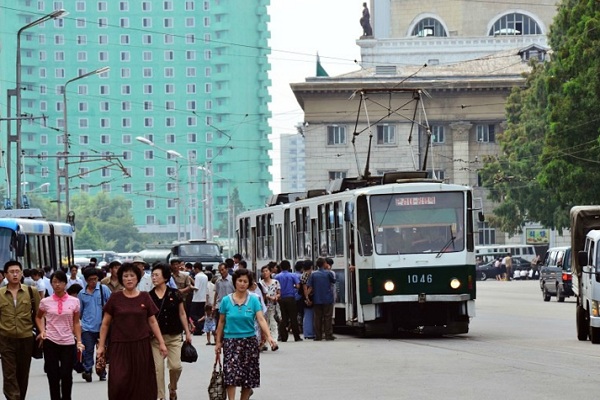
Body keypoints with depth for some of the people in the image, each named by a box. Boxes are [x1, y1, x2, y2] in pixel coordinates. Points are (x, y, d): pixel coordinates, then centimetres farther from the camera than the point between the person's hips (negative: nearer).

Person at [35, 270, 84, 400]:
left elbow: (76, 323, 4)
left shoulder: (74, 301, -1)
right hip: (50, 342, 0)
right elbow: (38, 317, 17)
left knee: (67, 375, 3)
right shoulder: (45, 302, -1)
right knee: (53, 375, 4)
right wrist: (42, 331, 1)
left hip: (68, 343, 0)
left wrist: (79, 342, -2)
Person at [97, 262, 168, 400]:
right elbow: (105, 323, 5)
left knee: (141, 384, 3)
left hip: (141, 345, 1)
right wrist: (101, 345, 3)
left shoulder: (144, 297, 3)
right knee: (119, 383, -11)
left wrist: (161, 343, 4)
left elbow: (152, 322, 8)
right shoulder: (115, 298, 0)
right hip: (120, 346, -1)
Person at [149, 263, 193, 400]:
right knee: (157, 367, -3)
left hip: (174, 337, -1)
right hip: (156, 337, 1)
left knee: (175, 366, -7)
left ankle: (172, 388, 23)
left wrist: (187, 332, 6)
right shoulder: (149, 296, 1)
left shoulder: (175, 294, -1)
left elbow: (182, 314, 6)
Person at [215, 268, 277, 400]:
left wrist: (269, 336, -25)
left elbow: (261, 319, -11)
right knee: (231, 374, -14)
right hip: (231, 341, -1)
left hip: (249, 341, 1)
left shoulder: (253, 300, -1)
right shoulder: (226, 300, 0)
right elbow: (221, 322, 8)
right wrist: (218, 342, 8)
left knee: (249, 376, 4)